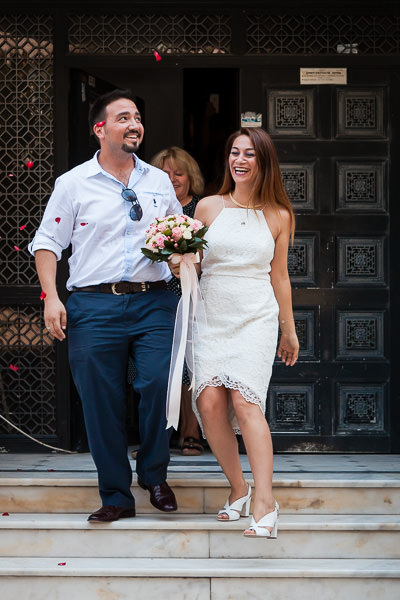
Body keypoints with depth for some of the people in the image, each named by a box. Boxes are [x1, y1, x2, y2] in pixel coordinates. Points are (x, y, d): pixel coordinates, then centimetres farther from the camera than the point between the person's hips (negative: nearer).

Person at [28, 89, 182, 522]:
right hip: (95, 306, -1)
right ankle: (116, 497, 12)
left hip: (154, 302, 2)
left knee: (159, 385, -14)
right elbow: (47, 242, 6)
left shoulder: (159, 181, 15)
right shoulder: (73, 183, 6)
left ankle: (154, 475, 10)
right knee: (101, 402, 0)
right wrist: (51, 297, -6)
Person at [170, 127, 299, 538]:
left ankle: (265, 504, -18)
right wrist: (180, 266, -6)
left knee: (245, 401, -17)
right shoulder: (209, 207, 8)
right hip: (212, 316, 2)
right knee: (210, 402, -12)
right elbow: (192, 262, 16)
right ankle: (238, 488, 7)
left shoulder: (278, 216, 8)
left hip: (256, 318, -2)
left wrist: (289, 329, 18)